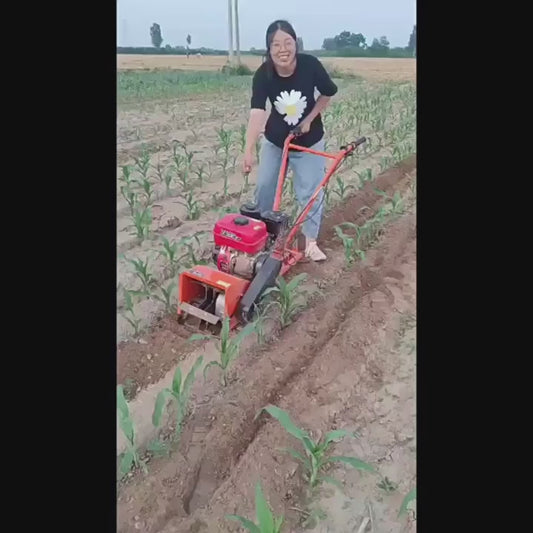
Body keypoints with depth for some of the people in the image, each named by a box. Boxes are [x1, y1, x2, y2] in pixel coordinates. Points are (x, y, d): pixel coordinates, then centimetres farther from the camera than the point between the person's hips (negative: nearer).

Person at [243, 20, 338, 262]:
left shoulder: (310, 65, -23)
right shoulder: (262, 74, -23)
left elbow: (328, 93, -5)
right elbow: (257, 112, -36)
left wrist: (309, 119, -11)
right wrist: (249, 150, -47)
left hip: (309, 140, -1)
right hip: (275, 140, 1)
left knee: (310, 191, 0)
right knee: (264, 186, 8)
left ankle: (311, 242, 14)